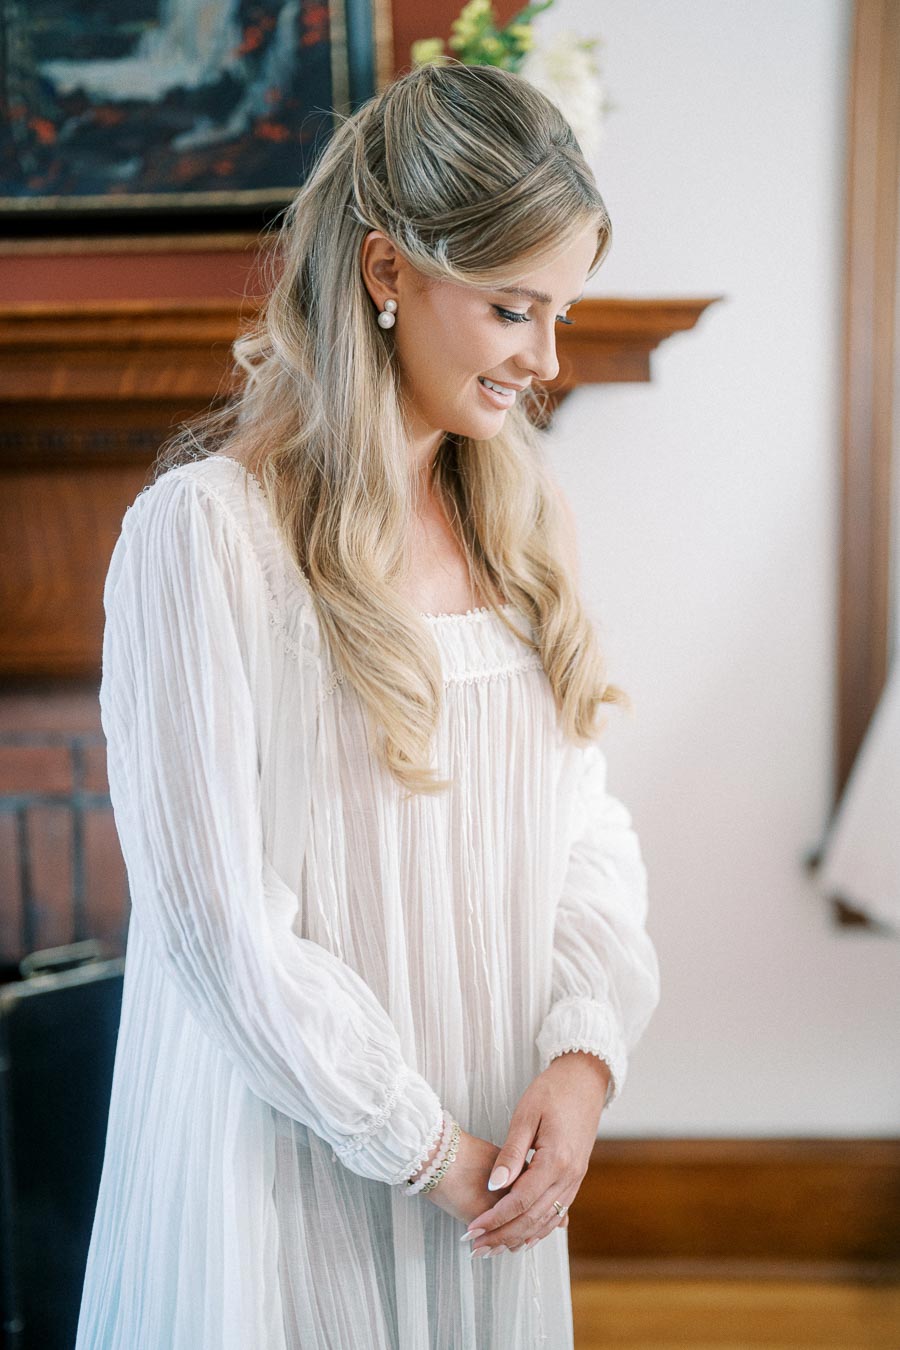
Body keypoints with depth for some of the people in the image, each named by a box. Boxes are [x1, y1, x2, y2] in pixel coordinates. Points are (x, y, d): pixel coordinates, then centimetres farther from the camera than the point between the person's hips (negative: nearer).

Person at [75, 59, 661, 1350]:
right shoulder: (204, 529, -17)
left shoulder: (525, 516, 4)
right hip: (291, 1169, -5)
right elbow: (215, 913, -18)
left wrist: (586, 1051, -9)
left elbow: (584, 821, 6)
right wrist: (422, 1144, -12)